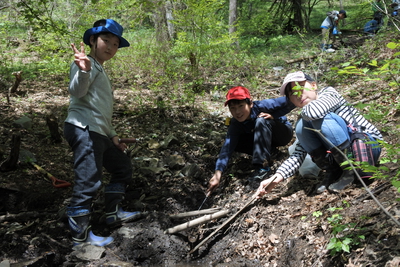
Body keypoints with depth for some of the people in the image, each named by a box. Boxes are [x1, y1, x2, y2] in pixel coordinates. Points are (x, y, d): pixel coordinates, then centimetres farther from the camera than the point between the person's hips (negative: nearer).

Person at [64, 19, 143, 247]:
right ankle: (80, 235, 0)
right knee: (89, 182, -11)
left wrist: (113, 135, 26)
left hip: (100, 133, 11)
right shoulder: (87, 65, -4)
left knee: (123, 167, 19)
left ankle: (113, 212, 29)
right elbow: (76, 91, -24)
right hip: (84, 130, -10)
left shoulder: (101, 71, 26)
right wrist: (83, 70, -42)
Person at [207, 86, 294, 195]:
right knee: (235, 142, -18)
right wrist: (217, 174, -41)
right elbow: (227, 147, -30)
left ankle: (262, 166, -35)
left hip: (284, 133, -4)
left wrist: (273, 116, -33)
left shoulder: (261, 106, -28)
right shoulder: (235, 124, -18)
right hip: (265, 140, 4)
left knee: (261, 121, -34)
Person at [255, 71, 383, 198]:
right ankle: (332, 172, -3)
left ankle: (349, 170, -14)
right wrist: (277, 177, -21)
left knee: (323, 118, -27)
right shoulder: (304, 118, 5)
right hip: (340, 157, 5)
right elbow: (298, 154, -6)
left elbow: (314, 111, -33)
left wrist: (304, 111, -7)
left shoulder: (329, 92, -9)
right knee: (301, 127, -13)